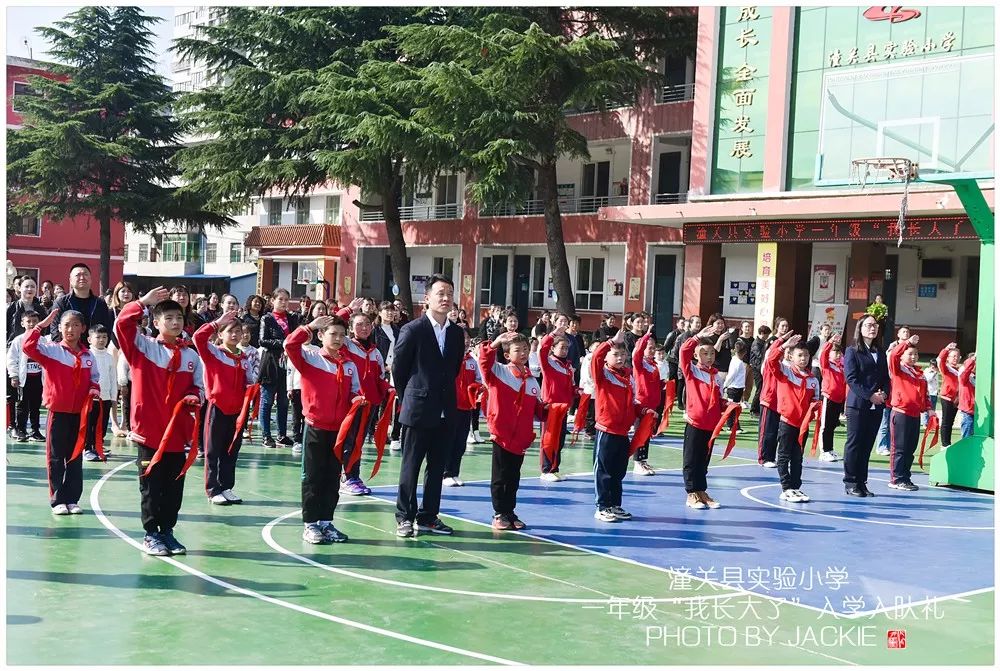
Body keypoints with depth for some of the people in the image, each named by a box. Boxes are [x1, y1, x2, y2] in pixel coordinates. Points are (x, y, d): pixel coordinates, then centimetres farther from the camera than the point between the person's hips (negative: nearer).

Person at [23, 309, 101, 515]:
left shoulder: (88, 356, 6)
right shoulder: (50, 350, -4)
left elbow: (94, 379, 16)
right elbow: (28, 347, -19)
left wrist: (94, 388, -5)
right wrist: (41, 325, -20)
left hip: (79, 413, 3)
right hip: (58, 411, -3)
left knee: (75, 456, 9)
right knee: (56, 457, 3)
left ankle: (72, 499, 17)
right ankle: (57, 500, 10)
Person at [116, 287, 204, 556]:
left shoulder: (191, 355, 8)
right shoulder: (143, 347, -2)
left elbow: (198, 386, 14)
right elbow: (123, 324, -15)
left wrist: (194, 396, -6)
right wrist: (143, 302, -19)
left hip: (178, 431, 4)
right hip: (149, 429, -3)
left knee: (174, 486, 9)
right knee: (151, 485, 3)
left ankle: (167, 531, 23)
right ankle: (151, 534, 15)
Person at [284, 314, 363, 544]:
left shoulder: (349, 366, 9)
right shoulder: (309, 357, -3)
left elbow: (353, 393, 13)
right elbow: (290, 345, -18)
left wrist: (357, 399, -9)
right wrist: (309, 327, -13)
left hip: (339, 430, 4)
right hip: (315, 428, -4)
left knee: (333, 478, 10)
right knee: (312, 478, 3)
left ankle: (326, 522, 19)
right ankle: (310, 524, 10)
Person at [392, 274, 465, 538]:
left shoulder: (457, 333, 8)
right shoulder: (413, 330, -8)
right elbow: (398, 369, -1)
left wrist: (446, 397, 12)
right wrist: (409, 399, 5)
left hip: (445, 412, 5)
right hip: (418, 410, -5)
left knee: (437, 467, 10)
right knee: (410, 466, 3)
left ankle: (428, 516, 19)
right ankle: (405, 517, 11)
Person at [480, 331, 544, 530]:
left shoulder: (532, 380, 10)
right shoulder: (499, 371, -4)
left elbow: (536, 407, 13)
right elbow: (485, 361, -20)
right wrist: (494, 344, -28)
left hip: (521, 439, 5)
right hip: (502, 435, -4)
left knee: (513, 479, 13)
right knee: (500, 478, 4)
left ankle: (510, 513, 24)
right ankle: (499, 515, 13)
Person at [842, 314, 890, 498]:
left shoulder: (881, 353, 16)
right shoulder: (852, 351, -1)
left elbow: (886, 378, 14)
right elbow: (851, 378, -9)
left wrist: (884, 393, -6)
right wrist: (869, 396, -16)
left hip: (877, 407, 5)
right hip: (857, 405, -5)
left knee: (867, 445, 7)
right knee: (854, 444, -2)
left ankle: (862, 482, 13)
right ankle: (851, 482, 3)